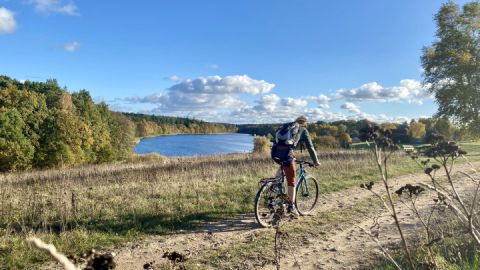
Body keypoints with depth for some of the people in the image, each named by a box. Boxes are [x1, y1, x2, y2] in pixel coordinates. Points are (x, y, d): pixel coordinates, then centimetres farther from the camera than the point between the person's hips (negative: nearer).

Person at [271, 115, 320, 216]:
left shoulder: (286, 126, 31)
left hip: (275, 152, 5)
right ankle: (291, 206, 9)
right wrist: (316, 162, 28)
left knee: (282, 165, 36)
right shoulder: (303, 130, 17)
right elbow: (310, 148, 16)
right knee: (291, 181, 6)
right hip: (286, 153, -5)